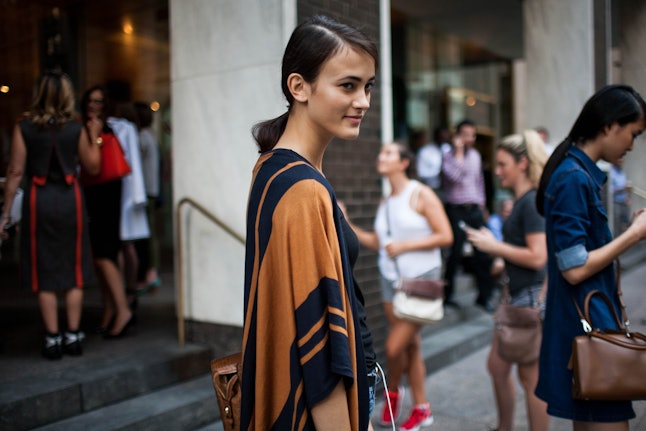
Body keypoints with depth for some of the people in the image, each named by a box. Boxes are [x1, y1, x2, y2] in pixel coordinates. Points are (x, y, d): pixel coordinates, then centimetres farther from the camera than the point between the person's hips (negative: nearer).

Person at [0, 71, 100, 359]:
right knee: (73, 270, 9)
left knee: (45, 272, 6)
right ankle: (73, 337, 13)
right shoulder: (76, 129, -1)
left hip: (39, 200, 0)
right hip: (70, 198, 1)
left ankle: (53, 339, 8)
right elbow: (93, 167, 9)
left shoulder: (24, 127, -2)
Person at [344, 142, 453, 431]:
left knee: (395, 346, -8)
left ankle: (393, 391, 21)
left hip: (421, 279, -6)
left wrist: (405, 245, -18)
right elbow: (377, 242, 10)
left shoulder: (421, 195, -9)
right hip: (391, 279, 6)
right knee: (411, 346, 12)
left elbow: (445, 236, -14)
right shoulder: (386, 202, 9)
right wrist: (346, 225, 2)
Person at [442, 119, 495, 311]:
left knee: (482, 251, 2)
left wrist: (481, 202, 18)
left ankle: (484, 295, 12)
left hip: (474, 209, 5)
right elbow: (454, 175, -23)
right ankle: (447, 294, 13)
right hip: (456, 210, -5)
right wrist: (459, 150, -15)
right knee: (455, 253, -2)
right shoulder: (448, 155, -4)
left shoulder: (476, 155, 15)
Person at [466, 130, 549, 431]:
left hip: (532, 298, -10)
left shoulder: (532, 202, -17)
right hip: (516, 296, 10)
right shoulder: (520, 201, 11)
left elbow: (537, 257, -23)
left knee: (531, 377, 3)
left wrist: (494, 246, -16)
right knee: (497, 366, 18)